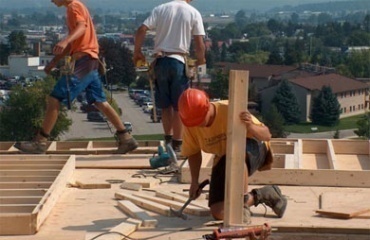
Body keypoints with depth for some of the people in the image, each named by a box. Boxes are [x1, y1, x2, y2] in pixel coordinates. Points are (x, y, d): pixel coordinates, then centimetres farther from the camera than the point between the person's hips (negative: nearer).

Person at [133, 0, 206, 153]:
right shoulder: (193, 13, 1)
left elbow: (141, 31, -4)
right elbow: (199, 44, -3)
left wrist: (137, 52, 9)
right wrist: (201, 61, 14)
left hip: (161, 61, 2)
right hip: (179, 61, -2)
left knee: (165, 104, 15)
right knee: (178, 106, 5)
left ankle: (168, 139, 17)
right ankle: (177, 144, 8)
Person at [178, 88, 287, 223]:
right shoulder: (190, 125, -17)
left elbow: (267, 136, -28)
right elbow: (193, 152, 3)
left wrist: (250, 127, -48)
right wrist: (195, 181, -6)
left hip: (253, 150, -5)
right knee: (219, 213, -11)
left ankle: (244, 202, -26)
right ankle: (263, 195, 13)